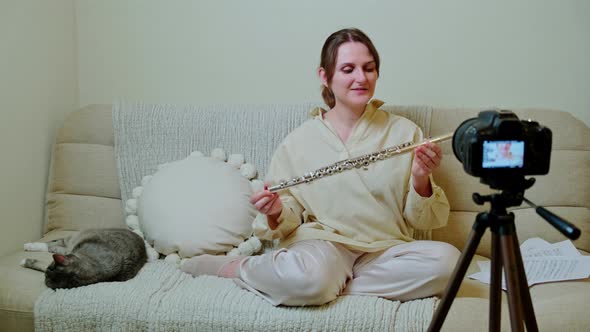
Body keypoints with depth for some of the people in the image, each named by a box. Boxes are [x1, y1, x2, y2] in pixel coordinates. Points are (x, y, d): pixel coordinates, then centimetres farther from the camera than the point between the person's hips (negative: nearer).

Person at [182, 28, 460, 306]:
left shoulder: (404, 131, 6)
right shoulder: (298, 142, 5)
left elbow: (421, 221, 7)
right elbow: (289, 223, 9)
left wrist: (421, 181, -13)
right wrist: (276, 215, -14)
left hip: (385, 251, 2)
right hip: (321, 243, -2)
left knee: (445, 259, -30)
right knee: (306, 277, -38)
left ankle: (332, 286, -17)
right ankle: (227, 267, -8)